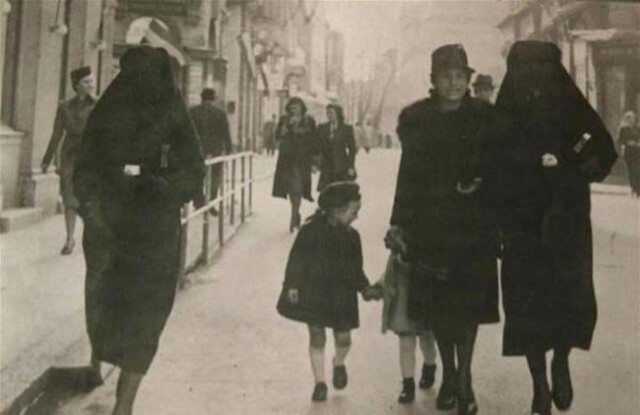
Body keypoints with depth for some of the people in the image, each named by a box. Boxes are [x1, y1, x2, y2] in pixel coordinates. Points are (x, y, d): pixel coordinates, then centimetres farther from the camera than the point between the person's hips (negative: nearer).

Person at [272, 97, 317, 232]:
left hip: (302, 159, -2)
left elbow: (314, 141, 7)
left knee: (297, 187, -12)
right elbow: (278, 136, -3)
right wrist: (287, 125, -17)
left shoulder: (309, 122, 5)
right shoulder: (284, 120, 7)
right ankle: (296, 214, 25)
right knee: (291, 187, 3)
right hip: (287, 157, 2)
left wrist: (315, 157, 3)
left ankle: (293, 218, -9)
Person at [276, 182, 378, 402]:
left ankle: (339, 363, 37)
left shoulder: (351, 236, 2)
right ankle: (319, 382, 18)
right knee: (316, 338, 4)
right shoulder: (311, 230, -12)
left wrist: (364, 287, 1)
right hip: (312, 292, -3)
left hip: (341, 296, 3)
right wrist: (292, 284, -12)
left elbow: (355, 268, 11)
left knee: (343, 337, 3)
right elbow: (297, 258, -9)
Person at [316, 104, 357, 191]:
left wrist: (351, 166, -3)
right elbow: (318, 145, 9)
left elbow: (352, 148, 3)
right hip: (327, 165, 2)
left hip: (342, 166, -2)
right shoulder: (322, 128, 8)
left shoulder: (347, 129, 2)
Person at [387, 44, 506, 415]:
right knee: (436, 302, 8)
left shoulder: (486, 117, -1)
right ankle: (449, 374, 26)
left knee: (468, 302, -2)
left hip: (473, 226, -2)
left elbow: (501, 169, 0)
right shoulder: (416, 119, 3)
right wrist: (398, 223, 4)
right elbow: (408, 173, 5)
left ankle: (464, 379, 9)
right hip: (428, 226, 2)